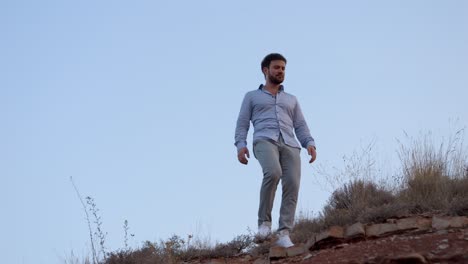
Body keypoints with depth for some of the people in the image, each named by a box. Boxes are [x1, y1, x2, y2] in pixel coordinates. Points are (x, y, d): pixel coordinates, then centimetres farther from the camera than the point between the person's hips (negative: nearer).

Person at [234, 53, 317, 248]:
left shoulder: (291, 99, 33)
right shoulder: (252, 96, 25)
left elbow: (300, 126, 22)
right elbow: (242, 124, 14)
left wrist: (310, 144, 1)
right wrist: (241, 145, -6)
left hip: (289, 145, 3)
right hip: (265, 141, -3)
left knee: (292, 186, -19)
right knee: (273, 172, -34)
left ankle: (284, 234, -21)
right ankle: (264, 220, -21)